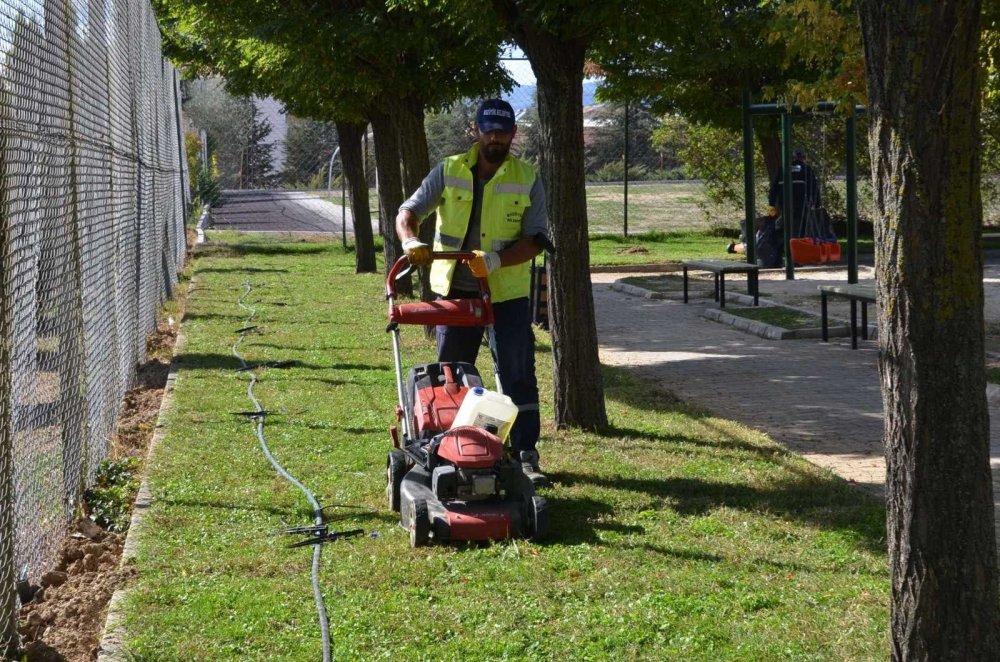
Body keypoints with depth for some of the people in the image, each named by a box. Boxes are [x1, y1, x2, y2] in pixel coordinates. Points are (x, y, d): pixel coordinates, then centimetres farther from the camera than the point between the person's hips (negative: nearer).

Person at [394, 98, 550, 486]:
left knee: (518, 375, -1)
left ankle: (527, 456, 3)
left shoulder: (528, 180, 0)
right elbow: (409, 211, -4)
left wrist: (497, 260, -24)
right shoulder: (448, 172, 2)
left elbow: (537, 238, -7)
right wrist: (410, 240, -27)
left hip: (508, 293, -1)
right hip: (455, 290, 1)